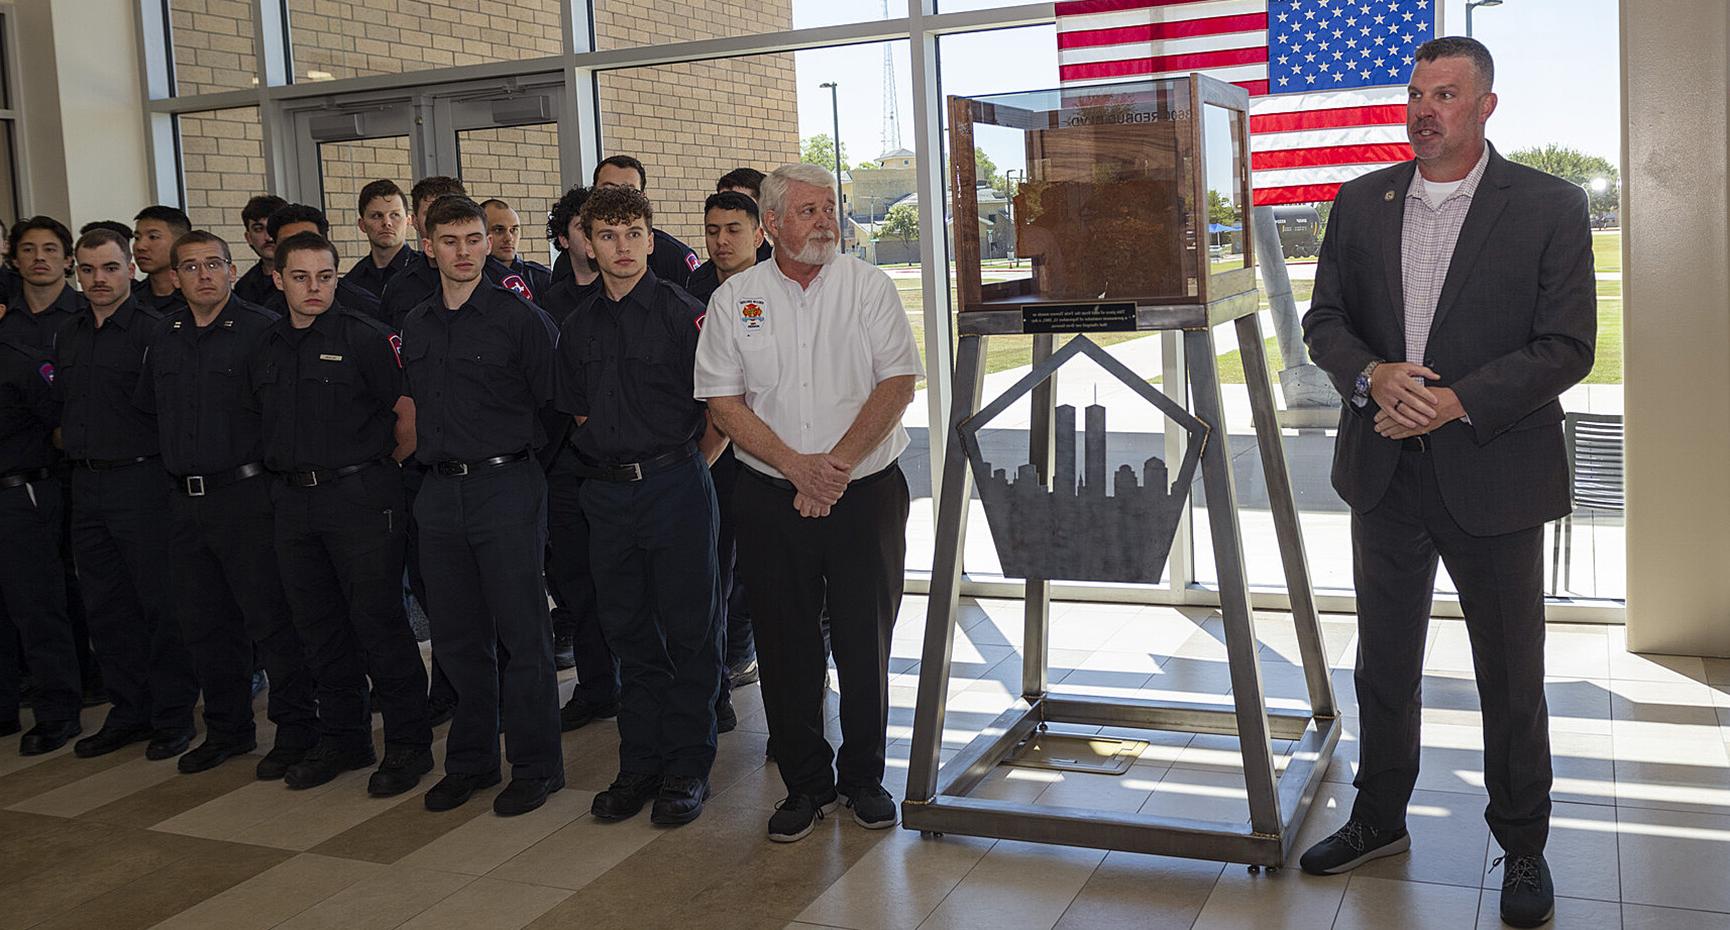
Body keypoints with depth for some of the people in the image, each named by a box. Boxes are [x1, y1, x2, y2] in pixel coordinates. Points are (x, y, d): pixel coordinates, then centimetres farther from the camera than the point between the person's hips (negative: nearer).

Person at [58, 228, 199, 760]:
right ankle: (128, 711, 23)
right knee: (105, 606, 12)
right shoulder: (68, 336, 15)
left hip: (142, 481, -7)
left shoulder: (155, 331, -7)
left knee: (160, 602, -1)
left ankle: (173, 715, 9)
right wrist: (72, 444, 11)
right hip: (86, 485, 7)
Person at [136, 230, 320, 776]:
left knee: (270, 618, -4)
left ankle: (296, 731, 7)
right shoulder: (166, 338, 13)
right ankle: (227, 729, 26)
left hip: (246, 494, -7)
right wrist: (180, 466, 19)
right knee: (201, 622, 13)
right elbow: (149, 409, 24)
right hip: (185, 500, 7)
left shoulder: (263, 330, -7)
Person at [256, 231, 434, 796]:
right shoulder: (266, 348, 12)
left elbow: (409, 410, -6)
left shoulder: (365, 337, -7)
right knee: (319, 625, 12)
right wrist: (294, 466, 14)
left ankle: (408, 744, 7)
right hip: (294, 500, 6)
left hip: (361, 498, -6)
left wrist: (387, 466, 1)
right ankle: (342, 739, 25)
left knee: (378, 620, -4)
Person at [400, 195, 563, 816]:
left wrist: (510, 454, 2)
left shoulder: (519, 317, -6)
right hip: (439, 492, 6)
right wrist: (430, 460, 16)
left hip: (505, 486, -5)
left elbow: (554, 404, -3)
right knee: (456, 636, 12)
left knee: (521, 634, 0)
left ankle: (536, 766, 12)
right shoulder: (415, 326, 12)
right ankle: (471, 761, 25)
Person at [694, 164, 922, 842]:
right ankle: (805, 782, 22)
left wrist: (837, 464, -16)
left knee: (866, 644, 6)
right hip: (771, 499, 1)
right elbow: (723, 402, -1)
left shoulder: (868, 286, 1)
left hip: (867, 491, -1)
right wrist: (799, 466, -13)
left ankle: (864, 778, 24)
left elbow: (898, 382, -7)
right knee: (786, 647, 6)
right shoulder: (734, 298, 4)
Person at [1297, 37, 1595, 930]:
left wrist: (1453, 403, -20)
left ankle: (1523, 847, 28)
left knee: (1512, 674, 9)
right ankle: (1379, 820, 34)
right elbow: (1324, 319, 6)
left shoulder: (1549, 207, -6)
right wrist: (1373, 376, -15)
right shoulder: (1360, 202, 5)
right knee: (1383, 662, 16)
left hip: (1493, 477, -3)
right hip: (1385, 473, 4)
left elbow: (1566, 348, -10)